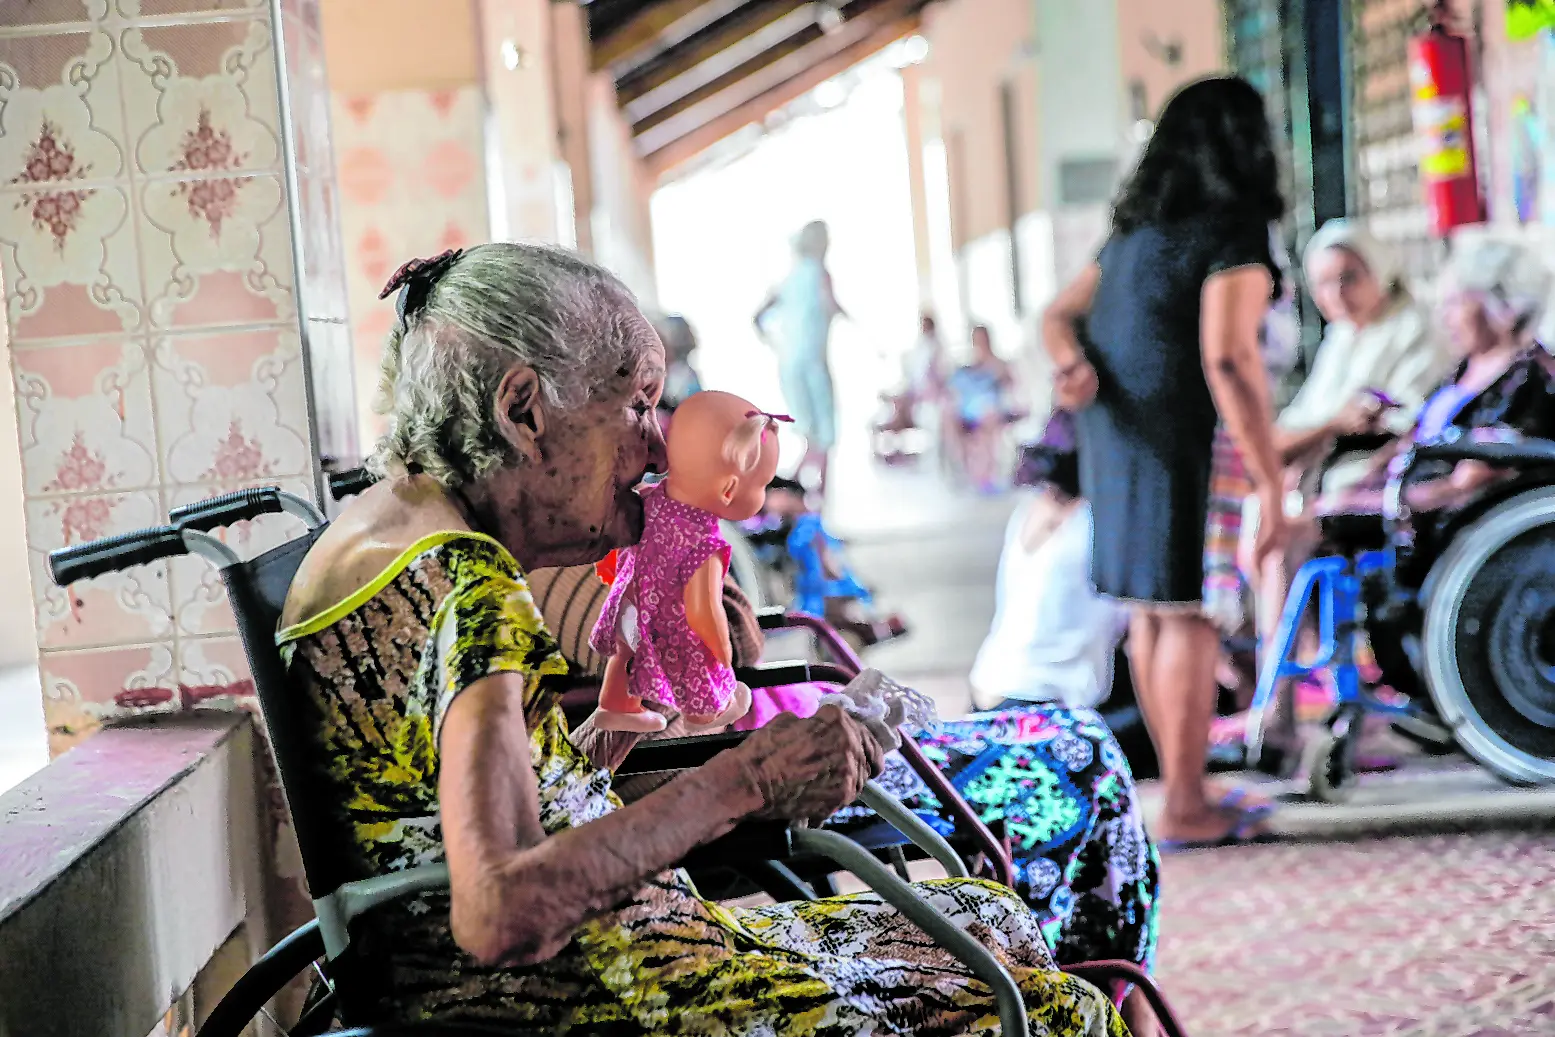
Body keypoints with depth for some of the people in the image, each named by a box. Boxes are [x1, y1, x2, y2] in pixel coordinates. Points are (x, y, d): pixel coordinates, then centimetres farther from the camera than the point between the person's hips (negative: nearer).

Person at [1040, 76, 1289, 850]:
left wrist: (1073, 368, -4)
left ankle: (1185, 788, 23)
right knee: (1190, 617, -3)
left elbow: (1059, 315, 16)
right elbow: (1228, 360, -20)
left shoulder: (1135, 232, 17)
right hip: (1182, 446, -9)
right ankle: (1184, 808, 2)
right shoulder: (1233, 236, -10)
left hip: (1113, 435, 9)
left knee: (1151, 615, 13)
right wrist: (1271, 483, -19)